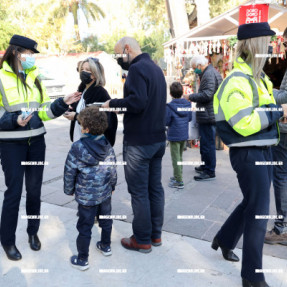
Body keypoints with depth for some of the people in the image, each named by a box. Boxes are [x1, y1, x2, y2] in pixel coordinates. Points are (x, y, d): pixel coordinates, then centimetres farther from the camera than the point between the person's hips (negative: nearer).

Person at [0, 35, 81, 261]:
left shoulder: (35, 78, 10)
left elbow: (44, 112, 10)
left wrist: (64, 103, -3)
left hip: (36, 142, 5)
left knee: (34, 189, 13)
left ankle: (33, 232, 31)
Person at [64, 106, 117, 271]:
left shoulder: (77, 148, -16)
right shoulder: (108, 146, -4)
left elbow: (70, 172, -9)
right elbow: (113, 169, 5)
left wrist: (69, 190, 7)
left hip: (86, 196, -4)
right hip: (105, 193, 4)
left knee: (85, 227, 7)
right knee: (106, 220, 22)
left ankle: (82, 260, 19)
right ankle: (106, 246, 42)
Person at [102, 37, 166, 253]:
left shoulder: (137, 68, -14)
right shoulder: (155, 68, 16)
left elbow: (137, 102, -26)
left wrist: (112, 103, -13)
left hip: (139, 141, -9)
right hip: (158, 138, 9)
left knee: (139, 191, 1)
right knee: (155, 187, 14)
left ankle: (142, 240, 13)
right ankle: (156, 234, 26)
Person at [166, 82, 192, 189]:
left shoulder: (170, 106, -16)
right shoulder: (187, 104, 1)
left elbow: (166, 122, -15)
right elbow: (190, 118, 8)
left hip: (174, 136, -6)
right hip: (184, 135, 6)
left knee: (176, 158, 0)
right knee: (180, 157, 19)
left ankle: (179, 182, 3)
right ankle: (177, 176, 31)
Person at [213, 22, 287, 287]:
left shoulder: (257, 77, 12)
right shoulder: (237, 81, -17)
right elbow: (245, 124, -24)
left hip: (262, 150, 9)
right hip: (248, 154, -9)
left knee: (252, 203, 20)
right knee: (259, 212, -2)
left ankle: (224, 239, 42)